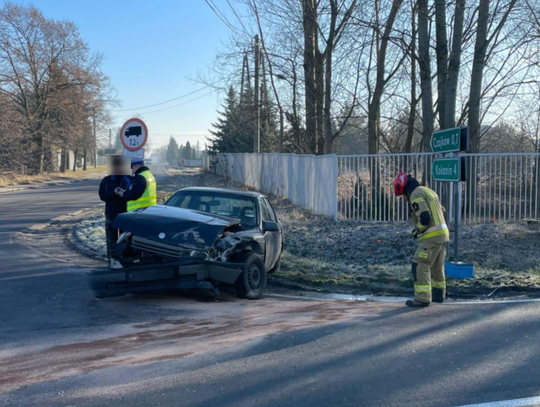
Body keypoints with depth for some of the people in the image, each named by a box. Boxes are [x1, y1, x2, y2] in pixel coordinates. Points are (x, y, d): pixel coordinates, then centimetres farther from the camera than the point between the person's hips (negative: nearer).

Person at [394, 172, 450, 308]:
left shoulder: (416, 195, -14)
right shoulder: (428, 190, 17)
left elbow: (424, 218, -24)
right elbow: (441, 212, 23)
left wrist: (417, 231, -5)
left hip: (431, 237, -10)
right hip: (442, 233, 10)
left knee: (420, 266, -7)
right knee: (437, 266, 21)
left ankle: (422, 298, -9)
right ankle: (438, 294, 32)